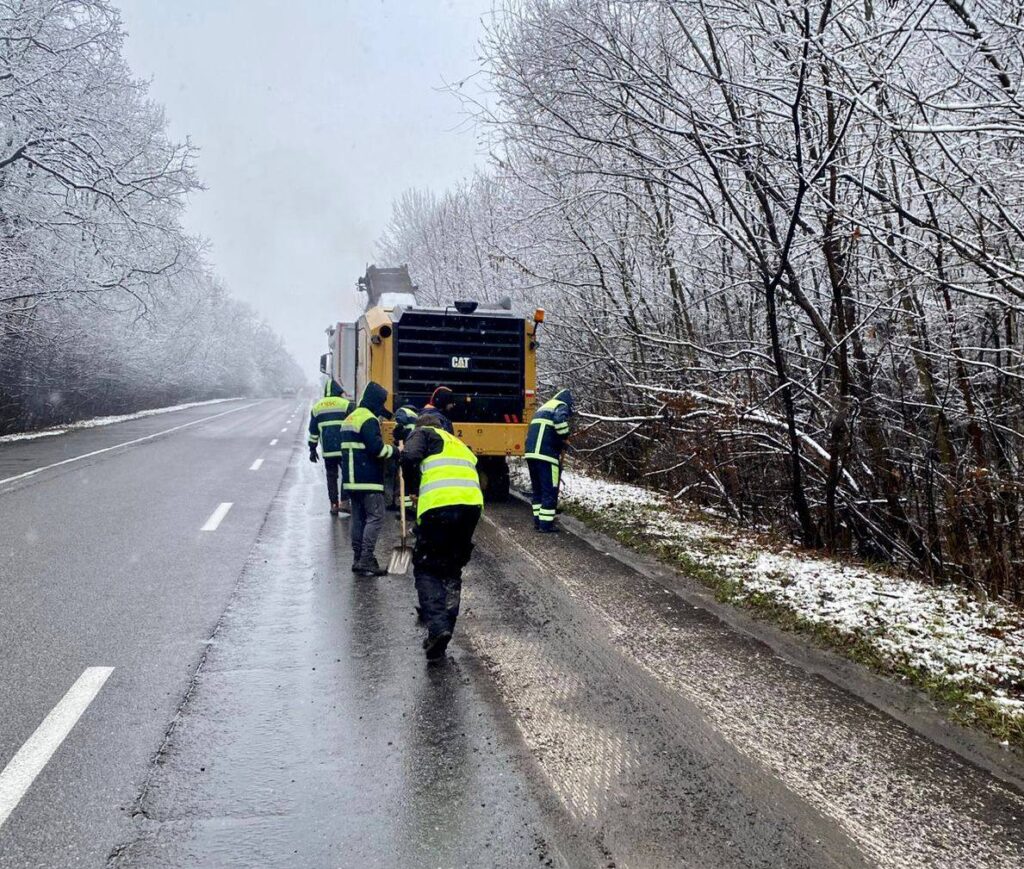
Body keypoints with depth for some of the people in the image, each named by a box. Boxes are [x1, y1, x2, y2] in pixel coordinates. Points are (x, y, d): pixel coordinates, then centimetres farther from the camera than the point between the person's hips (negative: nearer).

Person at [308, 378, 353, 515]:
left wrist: (312, 449, 18)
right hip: (344, 448, -3)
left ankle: (334, 504, 11)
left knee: (331, 476, 11)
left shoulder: (317, 407, 12)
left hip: (327, 450, 3)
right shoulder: (346, 404, 0)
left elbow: (313, 431, 13)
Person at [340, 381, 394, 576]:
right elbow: (377, 448, -21)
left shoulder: (350, 418, 19)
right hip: (368, 480, -10)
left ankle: (358, 559, 15)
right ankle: (366, 560, -11)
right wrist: (393, 450, -5)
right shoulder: (369, 420, -13)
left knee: (358, 518, 13)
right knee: (375, 517, -7)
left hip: (352, 479, 10)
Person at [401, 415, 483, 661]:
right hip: (472, 504, 5)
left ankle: (437, 625, -10)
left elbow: (410, 458, -6)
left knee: (426, 569, 7)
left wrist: (416, 490, 9)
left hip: (438, 506, -5)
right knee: (452, 571, 20)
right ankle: (445, 622, 21)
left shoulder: (423, 434, 16)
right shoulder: (460, 445, 34)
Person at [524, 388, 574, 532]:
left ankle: (538, 520, 20)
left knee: (537, 488, 17)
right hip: (546, 455, -8)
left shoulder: (543, 407, 28)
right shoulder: (561, 406, 2)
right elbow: (560, 419, -22)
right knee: (550, 490, -2)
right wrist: (564, 437, -8)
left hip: (531, 453, 8)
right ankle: (546, 523, -2)